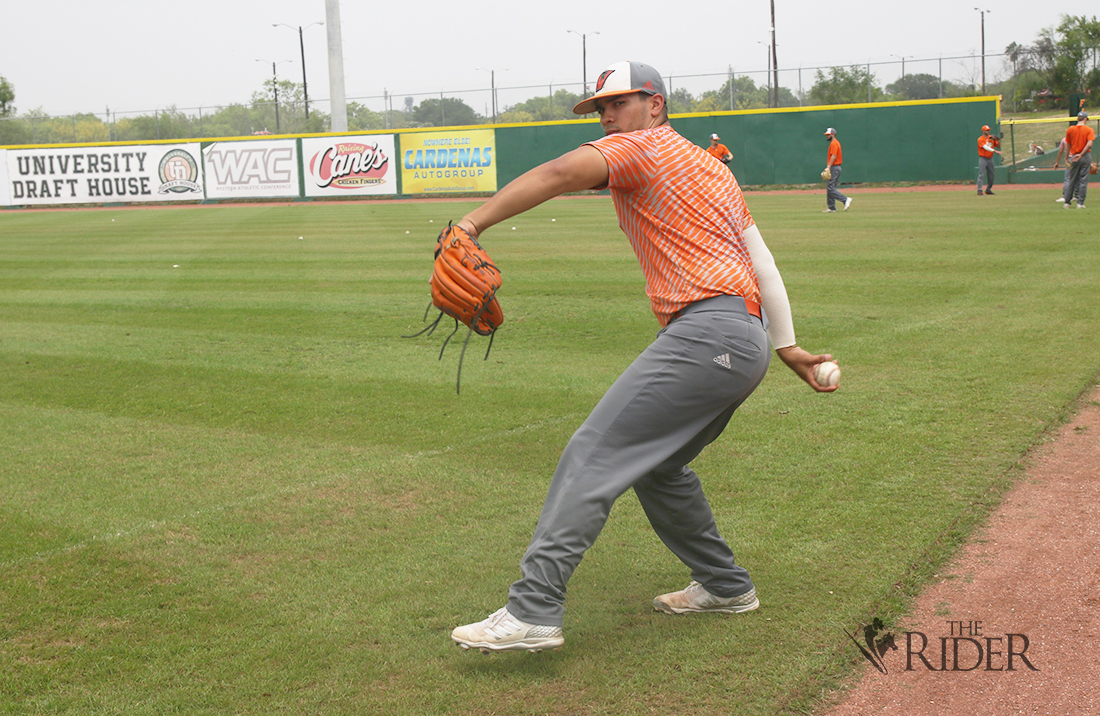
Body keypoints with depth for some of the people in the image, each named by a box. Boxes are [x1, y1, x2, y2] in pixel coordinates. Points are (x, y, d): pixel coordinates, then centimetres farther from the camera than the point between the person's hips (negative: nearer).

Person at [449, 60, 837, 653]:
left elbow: (562, 172, -18)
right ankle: (724, 586, 33)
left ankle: (533, 610, -23)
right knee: (655, 463, 24)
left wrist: (475, 221, -23)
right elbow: (762, 264, 26)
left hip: (706, 332, -10)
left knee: (594, 454, -15)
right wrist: (788, 348, 26)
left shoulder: (642, 146, 2)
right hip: (748, 344, 10)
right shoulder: (712, 168, 28)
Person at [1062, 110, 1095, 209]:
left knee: (1071, 180, 11)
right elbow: (1089, 144, -17)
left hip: (1074, 156, 2)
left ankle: (1067, 202, 12)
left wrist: (1066, 158, 14)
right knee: (1083, 180, 2)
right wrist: (1081, 155, -12)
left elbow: (1067, 145, 7)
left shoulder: (1070, 130, 3)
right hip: (1086, 156, -2)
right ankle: (1080, 203, 1)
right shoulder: (1089, 130, -5)